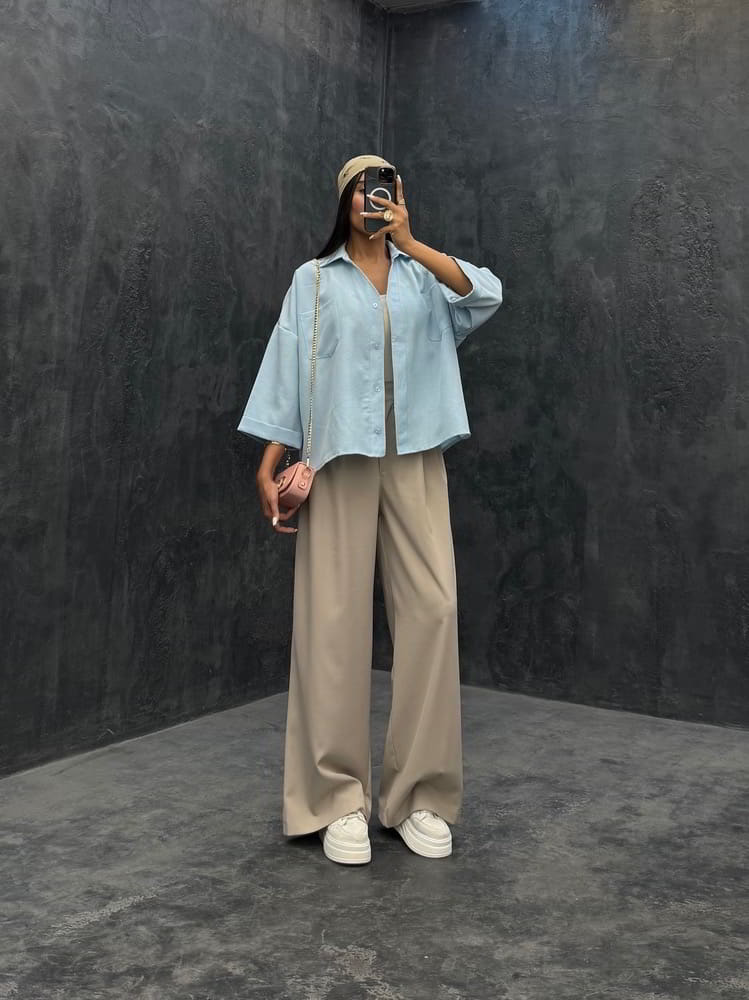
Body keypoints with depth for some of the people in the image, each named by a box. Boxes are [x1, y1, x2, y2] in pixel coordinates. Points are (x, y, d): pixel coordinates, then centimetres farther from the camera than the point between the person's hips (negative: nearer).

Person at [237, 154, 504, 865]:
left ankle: (421, 794, 4)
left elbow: (485, 293, -3)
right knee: (334, 618, -5)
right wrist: (269, 465, -2)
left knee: (432, 610, -6)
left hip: (414, 461, 2)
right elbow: (286, 368, 6)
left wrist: (409, 243, -10)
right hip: (339, 461, -1)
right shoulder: (314, 279, 12)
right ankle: (337, 798, 3)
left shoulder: (422, 274, 16)